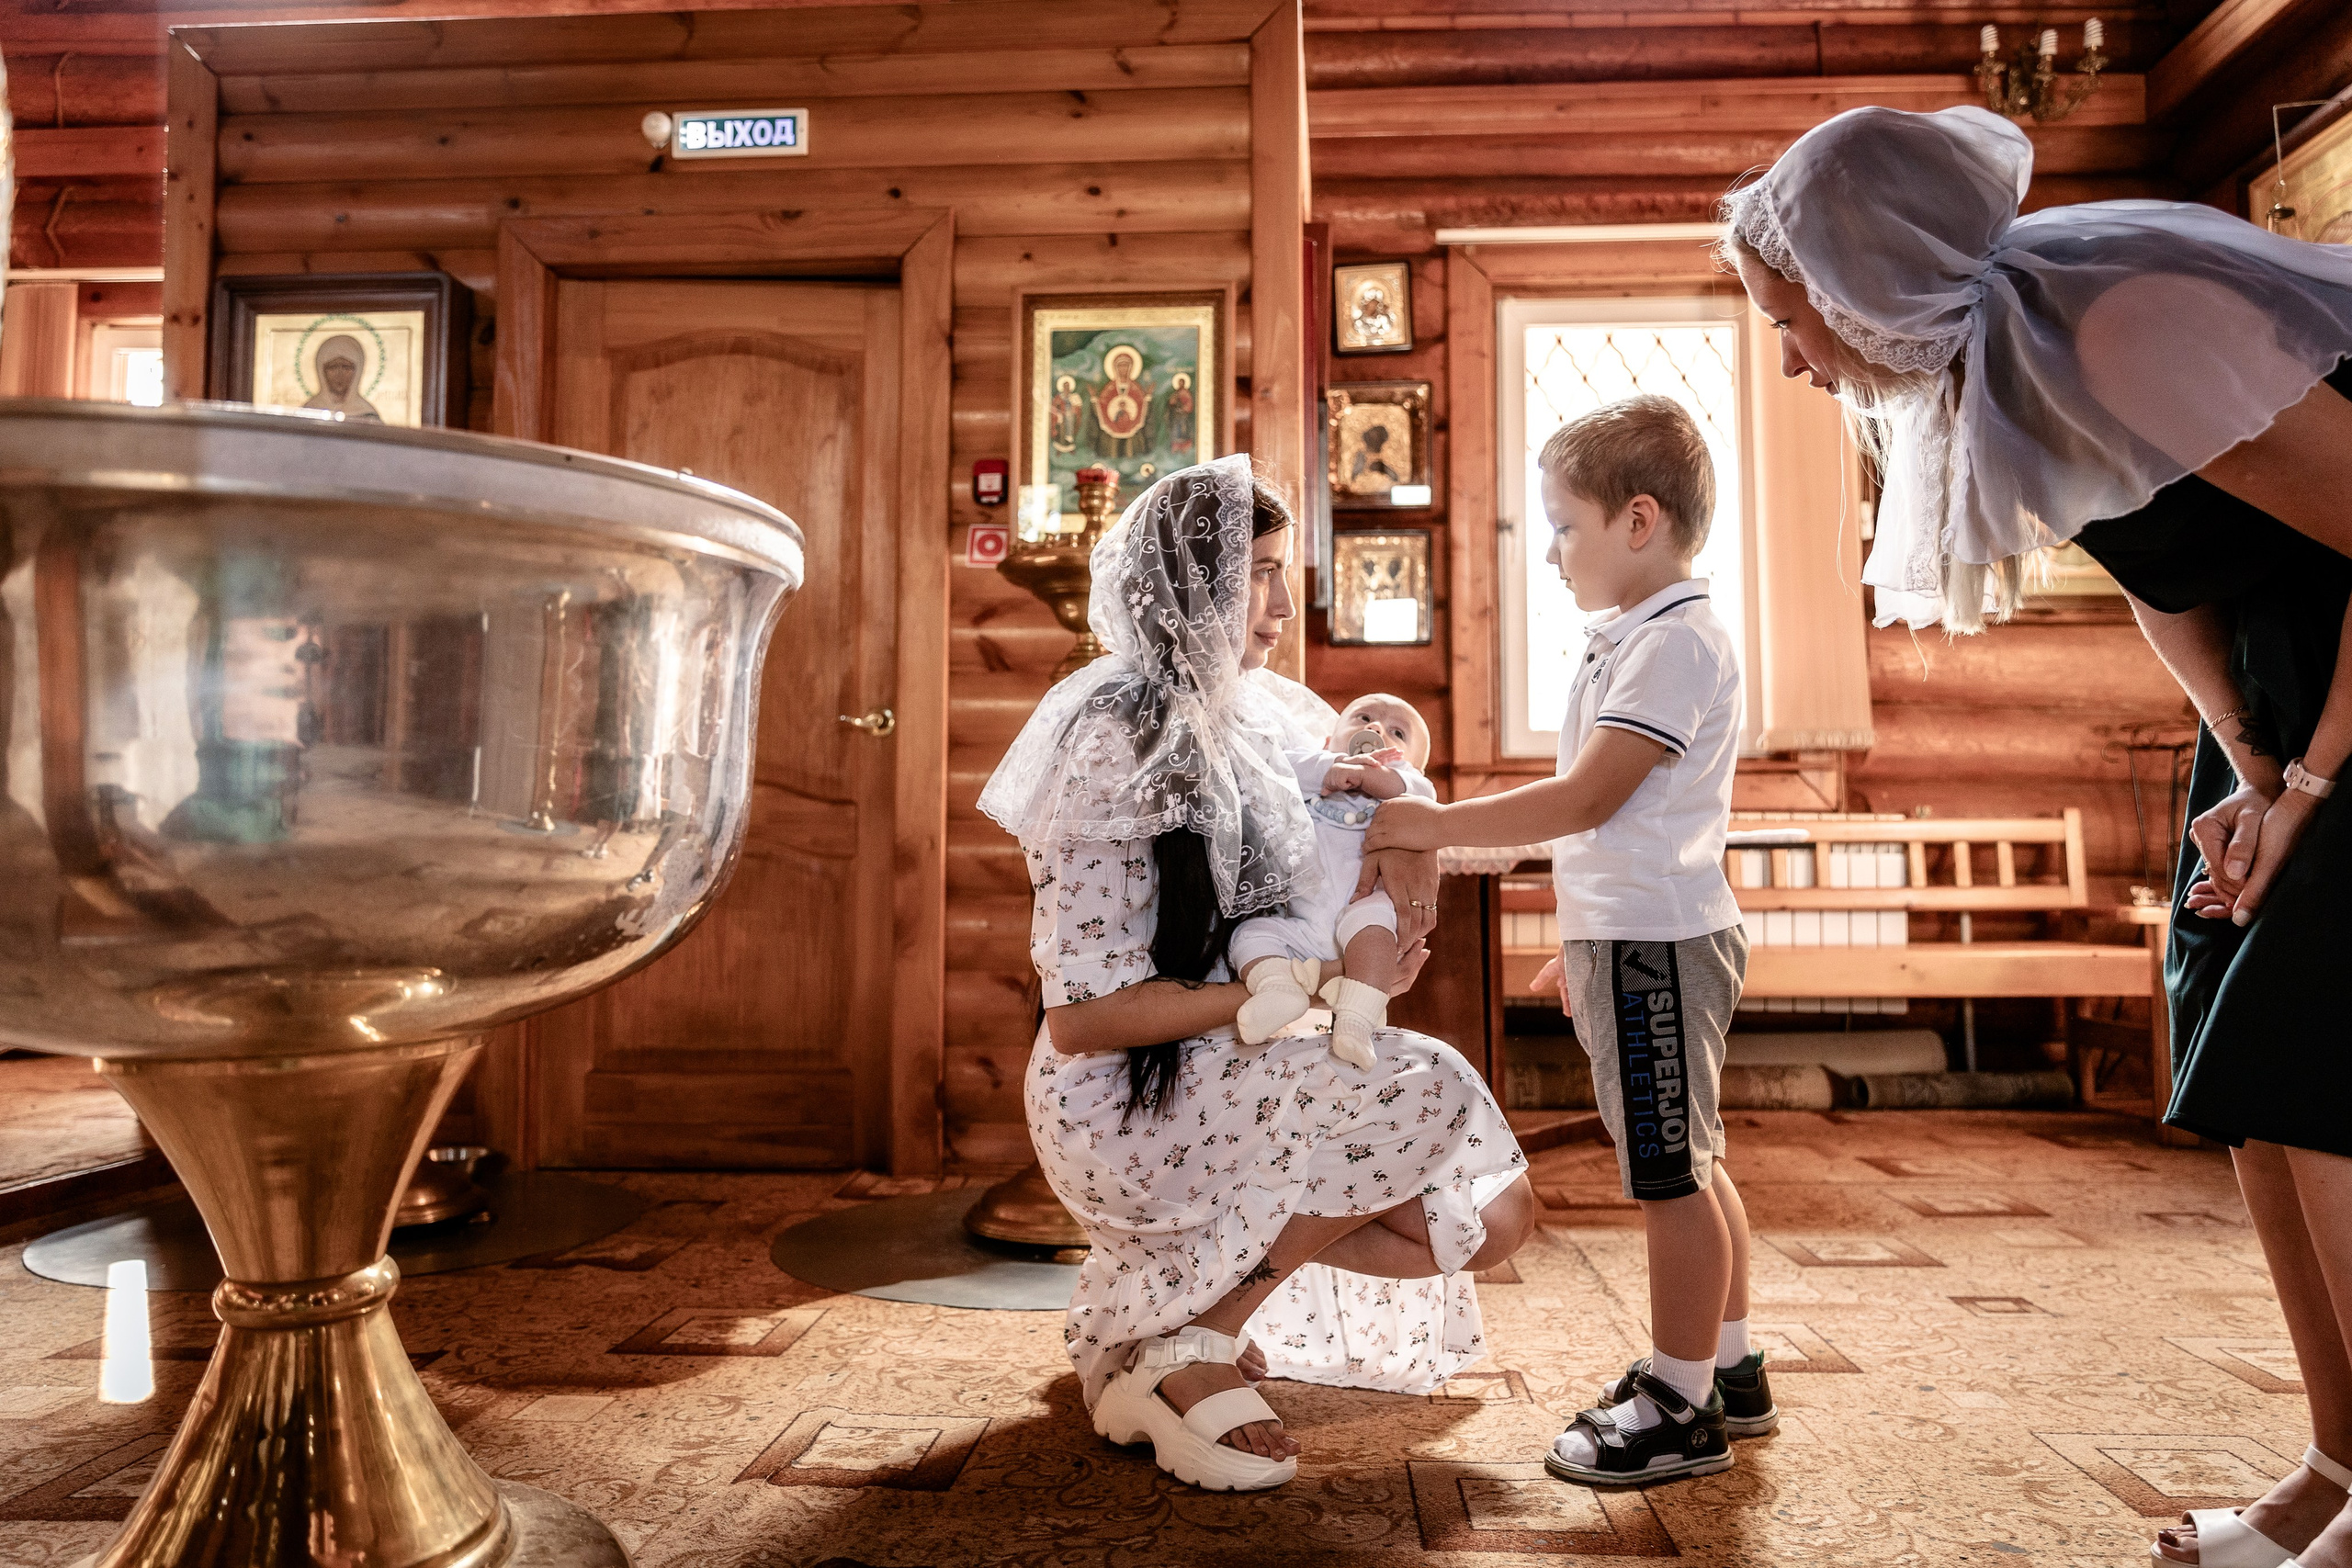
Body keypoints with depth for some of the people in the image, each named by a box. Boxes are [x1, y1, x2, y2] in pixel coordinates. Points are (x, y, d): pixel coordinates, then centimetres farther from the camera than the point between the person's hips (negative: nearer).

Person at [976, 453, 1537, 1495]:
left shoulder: (1253, 715, 6)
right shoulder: (1115, 741, -18)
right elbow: (1083, 1017, -22)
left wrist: (1400, 842, -5)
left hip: (1235, 1073, 8)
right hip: (1129, 1104, -8)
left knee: (1493, 1220, 0)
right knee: (1422, 1089, -25)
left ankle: (1175, 1286, 13)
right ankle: (1183, 1350, -9)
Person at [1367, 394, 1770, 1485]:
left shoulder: (1676, 643, -16)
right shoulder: (1636, 645, 16)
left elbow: (1587, 799, -24)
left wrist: (1437, 825, -19)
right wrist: (1584, 942, 23)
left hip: (1656, 947, -11)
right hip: (1636, 942, 11)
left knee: (1670, 1177, -1)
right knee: (1689, 1166, 19)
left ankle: (1682, 1408, 13)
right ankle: (1730, 1369, 33)